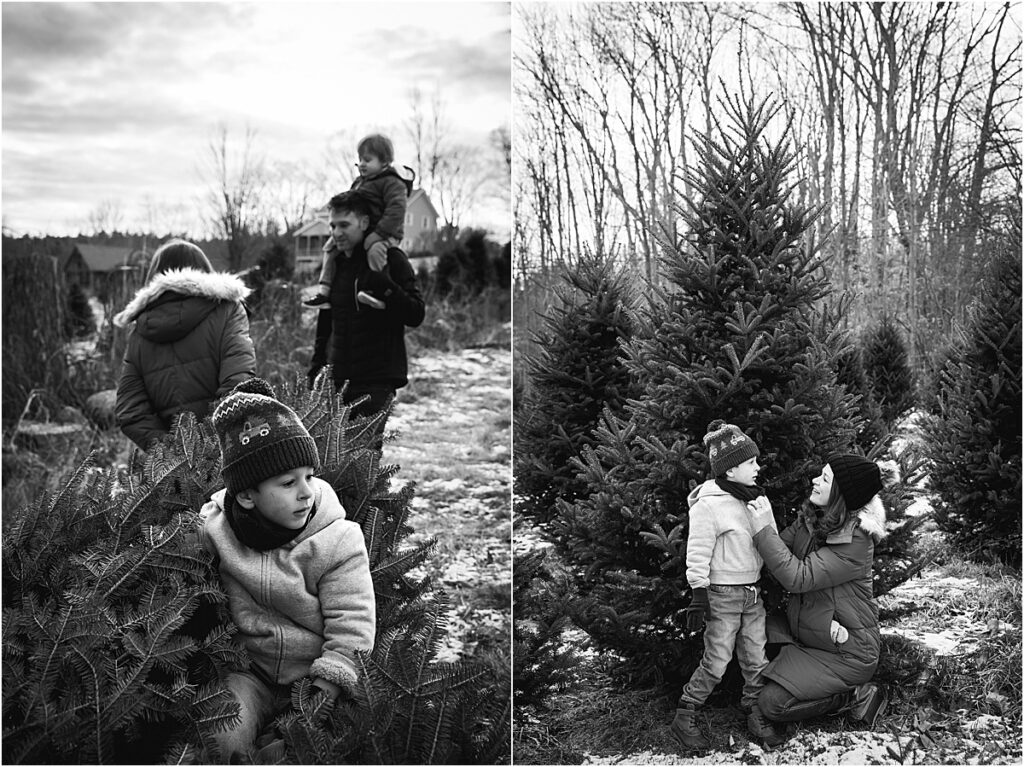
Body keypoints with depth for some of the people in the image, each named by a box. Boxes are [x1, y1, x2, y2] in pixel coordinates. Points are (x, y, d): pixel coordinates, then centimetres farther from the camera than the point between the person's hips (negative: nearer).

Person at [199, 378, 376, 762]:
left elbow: (350, 633, -11)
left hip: (316, 677, -1)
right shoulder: (214, 528, -7)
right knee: (217, 738, -24)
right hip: (249, 675, 1)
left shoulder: (339, 540, -12)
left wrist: (317, 704, -18)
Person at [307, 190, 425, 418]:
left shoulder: (390, 260, -2)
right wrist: (315, 371, 15)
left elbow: (416, 315, -8)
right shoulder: (335, 264, 15)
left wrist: (386, 288, -22)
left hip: (377, 382, -5)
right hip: (336, 379, 5)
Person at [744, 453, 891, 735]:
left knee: (772, 702, -18)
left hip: (845, 652, -8)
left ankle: (856, 697, 2)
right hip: (803, 634, 8)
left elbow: (798, 577, -31)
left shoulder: (855, 542, -25)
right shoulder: (809, 519, -1)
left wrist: (764, 530, -31)